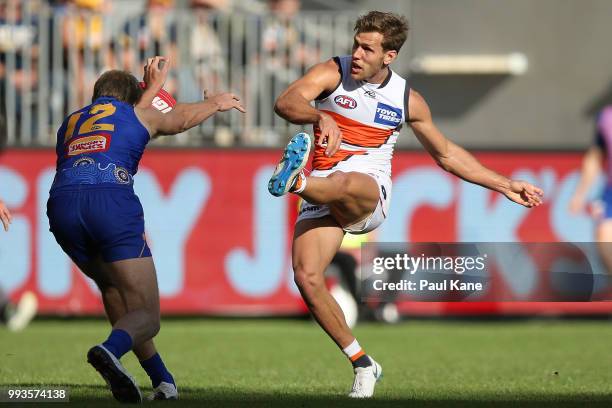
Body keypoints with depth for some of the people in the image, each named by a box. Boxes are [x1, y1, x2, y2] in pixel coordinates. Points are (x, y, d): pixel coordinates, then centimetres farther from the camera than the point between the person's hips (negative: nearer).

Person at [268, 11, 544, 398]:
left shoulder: (407, 100, 7)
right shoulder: (332, 73, 0)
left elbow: (447, 154, 21)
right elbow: (286, 102, -20)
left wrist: (505, 185, 19)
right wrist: (320, 117, -42)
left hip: (371, 194, 0)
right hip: (322, 191, 1)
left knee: (347, 184, -38)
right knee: (307, 278, -16)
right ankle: (362, 364, -3)